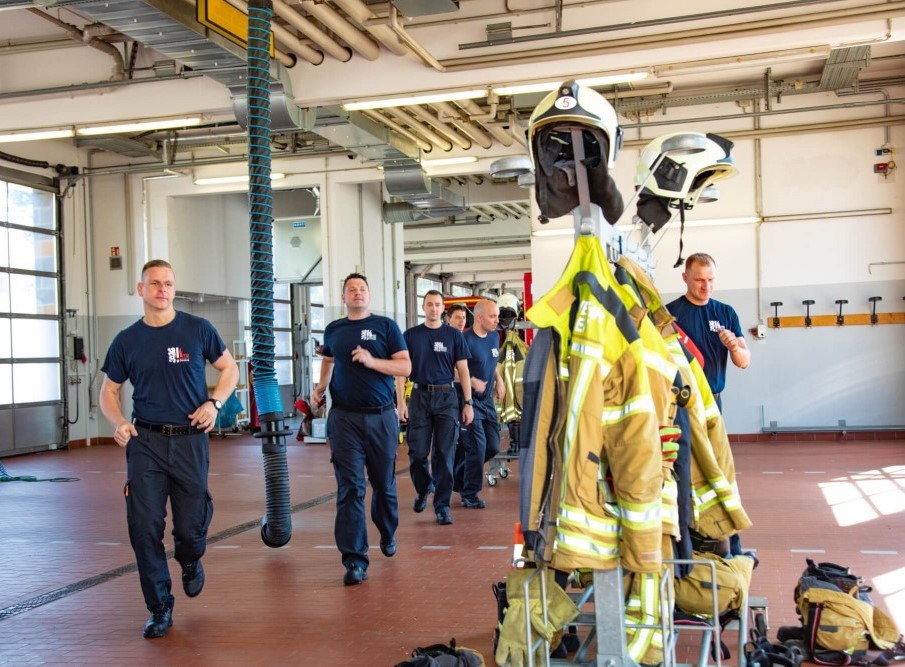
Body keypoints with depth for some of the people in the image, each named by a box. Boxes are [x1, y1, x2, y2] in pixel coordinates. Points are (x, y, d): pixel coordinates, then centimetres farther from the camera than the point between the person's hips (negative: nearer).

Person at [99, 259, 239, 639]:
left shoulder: (197, 329, 0)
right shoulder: (127, 340, 4)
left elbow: (230, 369, 8)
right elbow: (109, 390, 11)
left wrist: (214, 402, -9)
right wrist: (117, 421, -9)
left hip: (190, 439, -1)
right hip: (145, 441, 1)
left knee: (191, 525, 4)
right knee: (144, 527, -3)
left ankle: (191, 564, 41)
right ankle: (160, 608, 13)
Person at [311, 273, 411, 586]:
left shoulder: (385, 326, 1)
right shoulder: (333, 330, 9)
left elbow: (405, 366, -4)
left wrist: (372, 361, -18)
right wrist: (320, 387, 13)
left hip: (381, 417, 0)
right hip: (344, 418, 1)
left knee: (384, 484, 13)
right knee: (350, 488, -6)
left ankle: (387, 535, 40)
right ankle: (354, 560, -4)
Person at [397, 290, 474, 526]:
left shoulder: (454, 335, 6)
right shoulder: (411, 335, 6)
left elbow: (463, 370, 6)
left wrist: (468, 403, 0)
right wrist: (401, 402, -4)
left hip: (446, 397, 0)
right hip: (420, 396, 0)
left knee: (444, 454, -2)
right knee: (418, 453, 2)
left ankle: (442, 506, 4)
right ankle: (422, 491, 29)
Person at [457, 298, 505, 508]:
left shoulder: (494, 337, 8)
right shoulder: (466, 340, -18)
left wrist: (499, 381, 8)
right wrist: (472, 381, -28)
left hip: (487, 400, 8)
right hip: (469, 400, -8)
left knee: (493, 447, 8)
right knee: (477, 447, -7)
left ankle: (460, 475, 28)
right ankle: (470, 495, 8)